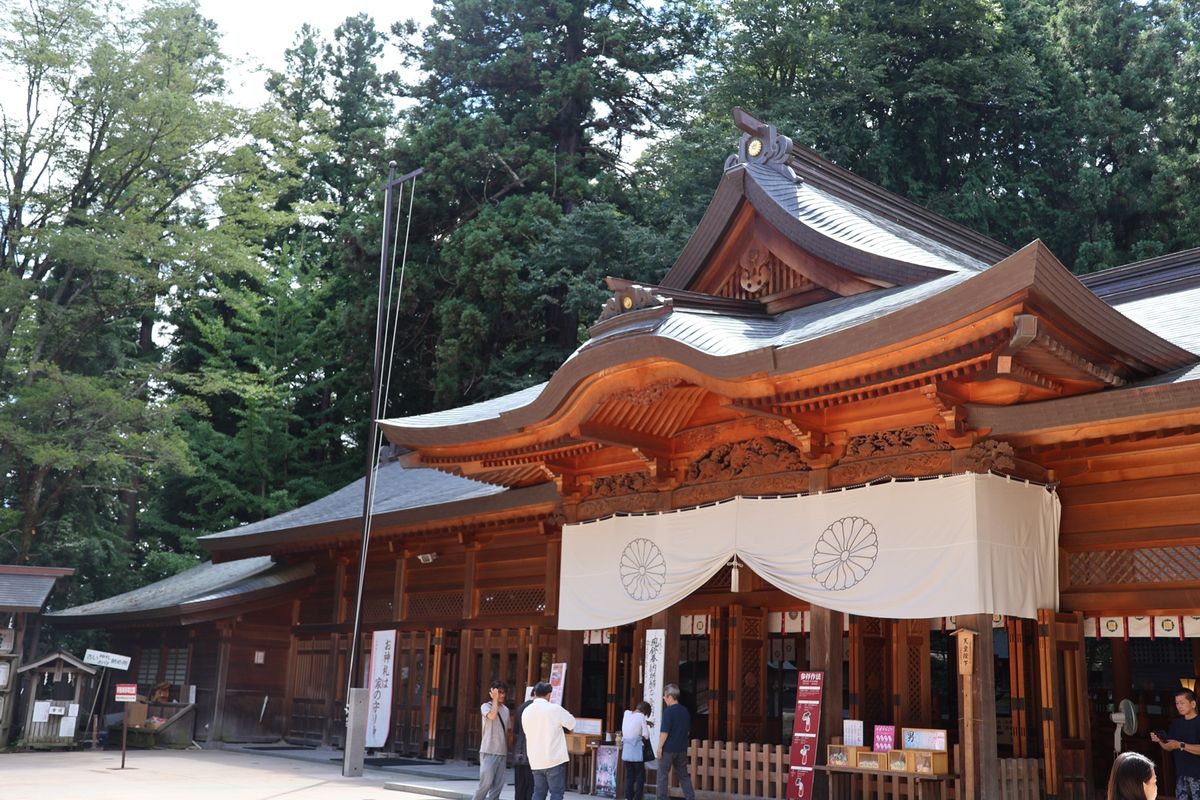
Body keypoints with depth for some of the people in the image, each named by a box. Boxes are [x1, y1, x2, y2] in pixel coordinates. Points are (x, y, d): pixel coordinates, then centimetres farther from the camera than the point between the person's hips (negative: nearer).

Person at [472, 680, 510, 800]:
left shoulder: (505, 709, 14)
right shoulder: (486, 706, -2)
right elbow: (492, 716, -25)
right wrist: (495, 699, -14)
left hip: (502, 752, 6)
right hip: (488, 751, -6)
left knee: (498, 784, 2)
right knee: (486, 782, -12)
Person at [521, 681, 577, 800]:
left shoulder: (526, 711, 5)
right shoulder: (554, 709, -11)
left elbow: (526, 731, 13)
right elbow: (572, 723, 0)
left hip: (535, 761, 5)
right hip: (554, 759, -5)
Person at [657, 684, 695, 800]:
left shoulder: (668, 711, -15)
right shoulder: (685, 711, 7)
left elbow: (664, 732, -17)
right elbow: (688, 730, 15)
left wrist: (660, 747, -10)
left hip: (668, 748, -6)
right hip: (682, 749, 6)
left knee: (663, 775, 4)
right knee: (683, 775, 12)